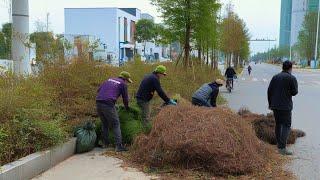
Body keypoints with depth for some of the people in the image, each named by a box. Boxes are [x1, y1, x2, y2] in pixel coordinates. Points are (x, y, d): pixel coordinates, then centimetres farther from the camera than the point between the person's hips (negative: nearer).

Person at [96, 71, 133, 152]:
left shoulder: (109, 80, 26)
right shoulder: (123, 84, 9)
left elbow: (99, 90, 22)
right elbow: (125, 98, 14)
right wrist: (127, 107, 32)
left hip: (98, 103, 6)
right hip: (108, 105, -6)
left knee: (105, 124, 22)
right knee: (116, 125, 2)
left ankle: (105, 143, 27)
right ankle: (118, 146, -5)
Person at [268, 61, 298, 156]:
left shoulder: (275, 77, 8)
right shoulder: (292, 78, -7)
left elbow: (269, 91, 7)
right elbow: (294, 92, -8)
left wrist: (270, 103, 14)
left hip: (275, 105, 6)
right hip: (285, 106, -6)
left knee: (278, 124, 17)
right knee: (286, 125, -4)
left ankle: (279, 144, 26)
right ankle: (282, 148, -14)